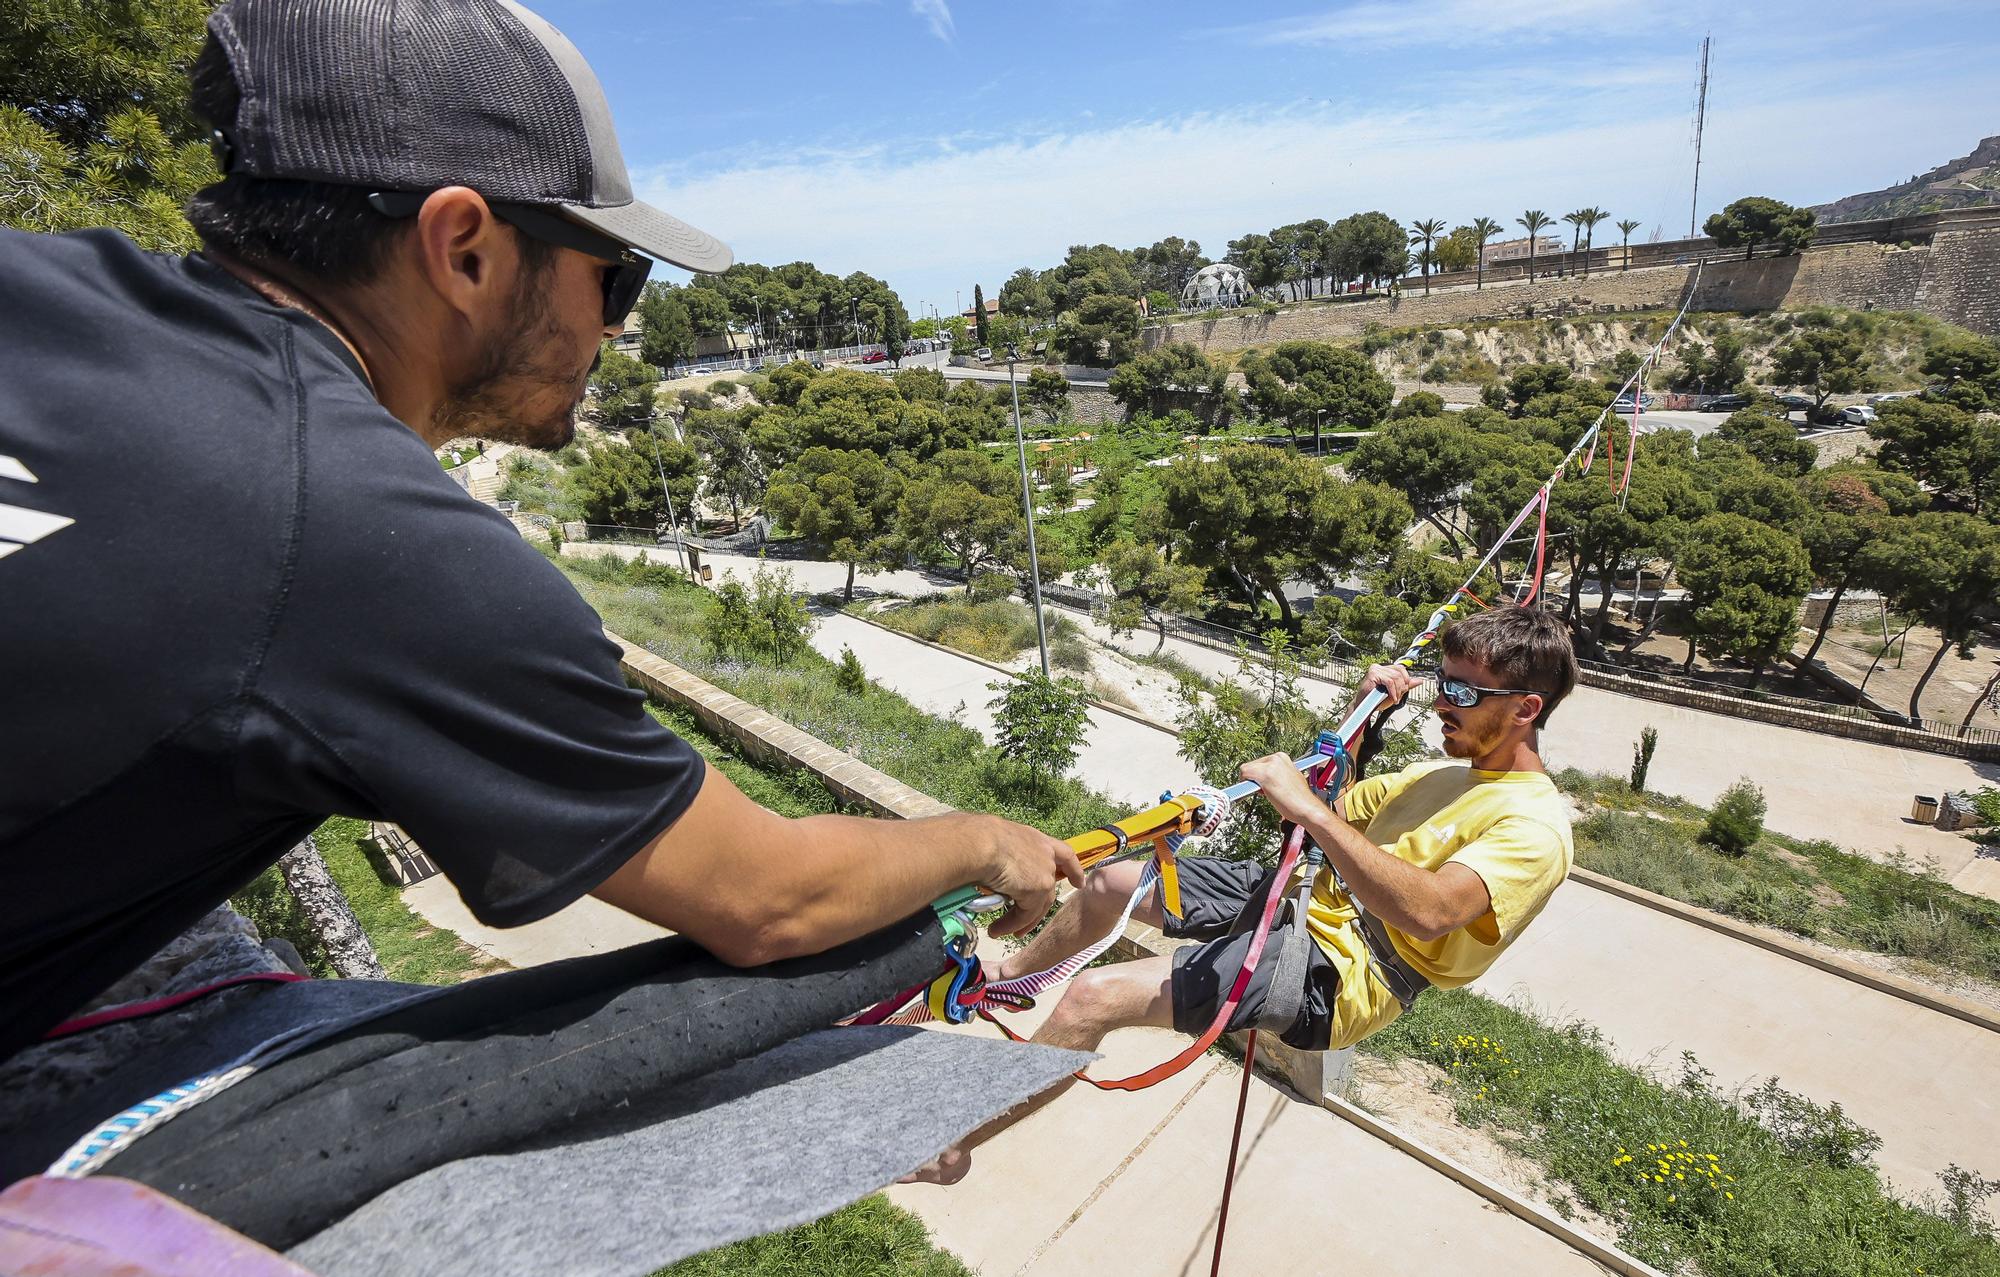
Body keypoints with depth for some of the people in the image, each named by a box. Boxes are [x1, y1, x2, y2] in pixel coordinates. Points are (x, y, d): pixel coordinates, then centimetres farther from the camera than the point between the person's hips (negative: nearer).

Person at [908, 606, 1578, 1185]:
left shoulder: (1535, 826, -16)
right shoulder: (1449, 773, 11)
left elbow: (1427, 911, -35)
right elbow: (1334, 812, 17)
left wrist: (1306, 806, -39)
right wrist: (1358, 712, 6)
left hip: (1338, 977, -9)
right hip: (1304, 901, 9)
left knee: (1093, 997, -22)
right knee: (1113, 880, 14)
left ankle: (945, 1149, -1)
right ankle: (1009, 973, 43)